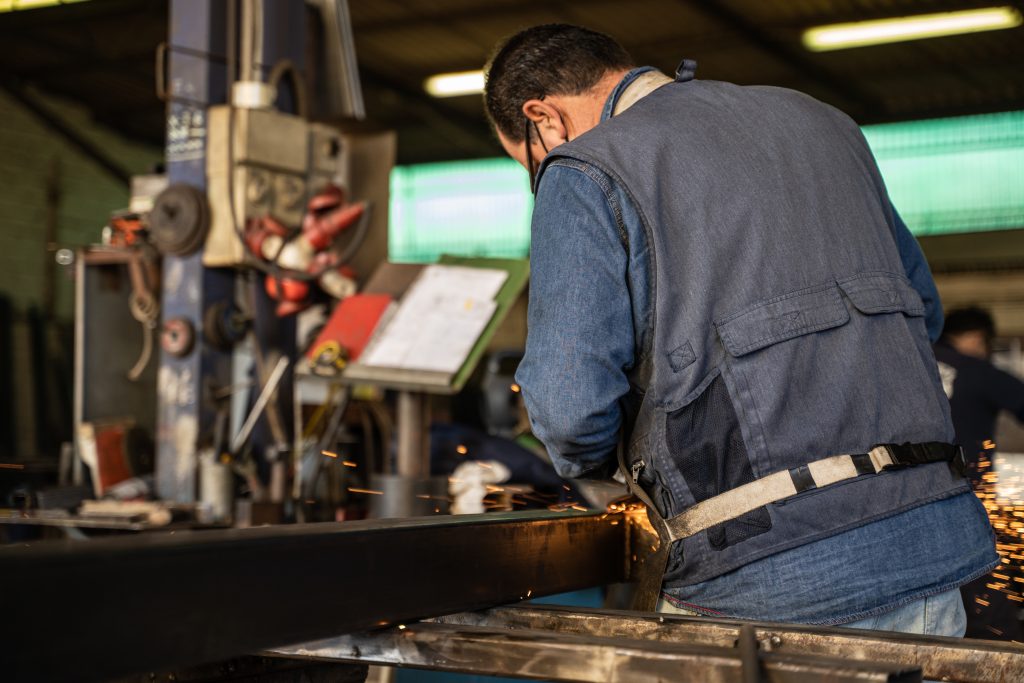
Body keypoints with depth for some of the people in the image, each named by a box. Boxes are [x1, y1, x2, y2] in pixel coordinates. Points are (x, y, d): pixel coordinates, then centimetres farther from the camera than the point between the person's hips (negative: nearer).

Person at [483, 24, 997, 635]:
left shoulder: (586, 176, -2)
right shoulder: (817, 121, 18)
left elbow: (570, 403, -11)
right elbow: (922, 310, 26)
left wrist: (594, 459, 11)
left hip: (772, 584, -6)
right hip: (928, 550, 6)